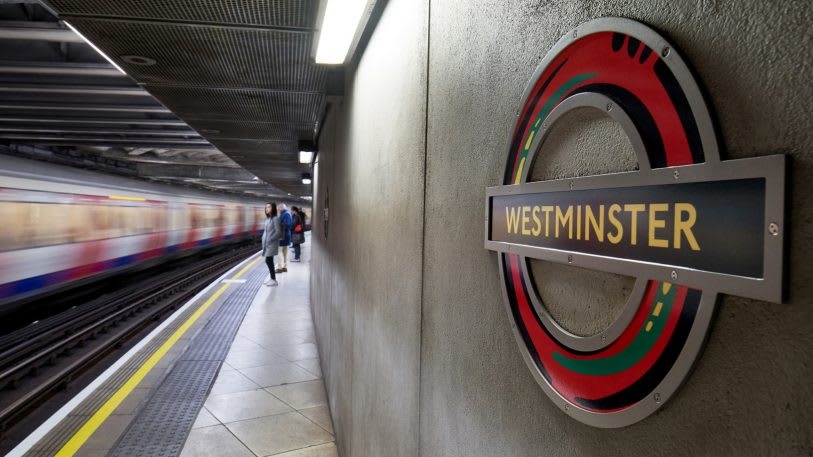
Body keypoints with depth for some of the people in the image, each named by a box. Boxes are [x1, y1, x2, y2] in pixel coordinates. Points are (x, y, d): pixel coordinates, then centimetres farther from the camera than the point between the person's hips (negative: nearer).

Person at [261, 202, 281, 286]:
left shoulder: (275, 219, -13)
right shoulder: (267, 219, 12)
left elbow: (278, 232, -17)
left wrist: (270, 239, -18)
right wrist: (264, 240, 9)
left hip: (272, 243, -8)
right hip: (267, 243, 8)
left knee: (268, 261, -8)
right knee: (269, 261, 10)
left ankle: (273, 280, -1)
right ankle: (271, 278, 18)